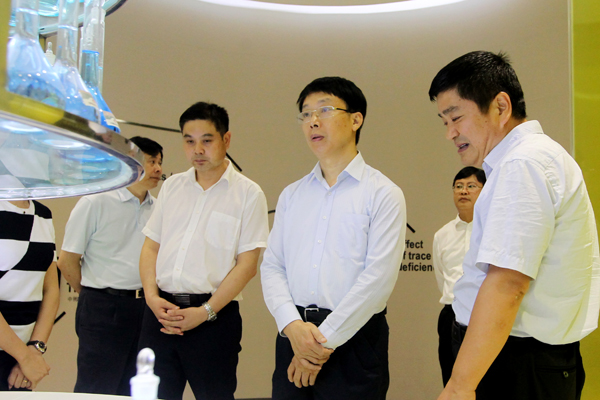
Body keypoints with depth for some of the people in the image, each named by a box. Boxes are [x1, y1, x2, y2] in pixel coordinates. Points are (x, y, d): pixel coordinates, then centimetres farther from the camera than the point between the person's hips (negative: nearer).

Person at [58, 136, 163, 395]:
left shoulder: (157, 208, 9)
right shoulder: (95, 202, -6)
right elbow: (67, 261, -3)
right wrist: (95, 297, 5)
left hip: (145, 308, 5)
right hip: (104, 311, -5)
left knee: (132, 391, 13)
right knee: (96, 391, 0)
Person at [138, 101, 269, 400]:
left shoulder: (248, 193, -1)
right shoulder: (171, 187, 13)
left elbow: (247, 264, -6)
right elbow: (151, 246, 13)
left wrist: (205, 311, -12)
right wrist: (152, 296, -3)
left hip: (214, 315, -4)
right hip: (161, 310, 4)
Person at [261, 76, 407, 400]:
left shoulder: (383, 194, -3)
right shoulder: (291, 195, 12)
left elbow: (378, 277, -11)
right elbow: (272, 266, 7)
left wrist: (325, 338, -12)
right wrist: (293, 325, -10)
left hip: (354, 338, -4)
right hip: (292, 335, 4)